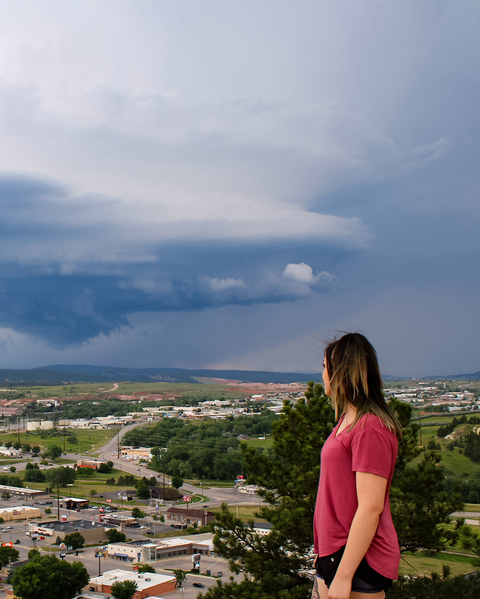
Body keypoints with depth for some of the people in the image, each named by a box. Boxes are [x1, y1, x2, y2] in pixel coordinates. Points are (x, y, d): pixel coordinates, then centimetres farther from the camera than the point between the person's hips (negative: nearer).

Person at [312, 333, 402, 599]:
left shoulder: (370, 429, -18)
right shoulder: (347, 420, 13)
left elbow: (371, 508, -22)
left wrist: (343, 575, -22)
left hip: (358, 563, -9)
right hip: (334, 554, 9)